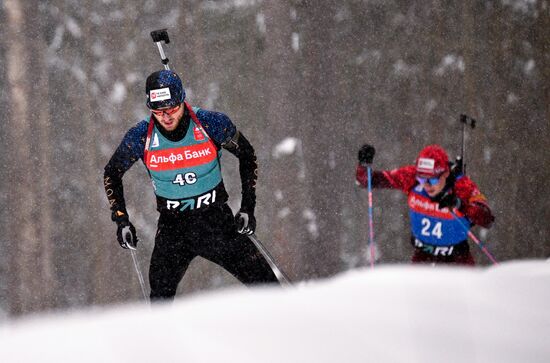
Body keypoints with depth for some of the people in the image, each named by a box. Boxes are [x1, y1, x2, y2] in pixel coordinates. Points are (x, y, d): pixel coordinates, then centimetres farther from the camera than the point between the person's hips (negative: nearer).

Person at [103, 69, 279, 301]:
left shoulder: (212, 124, -14)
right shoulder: (141, 137, -12)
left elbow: (246, 155, 4)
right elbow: (112, 173, 7)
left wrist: (248, 208, 0)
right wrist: (121, 219, 0)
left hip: (216, 221, 0)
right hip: (171, 227, 0)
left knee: (265, 285, -4)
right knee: (160, 298, -12)